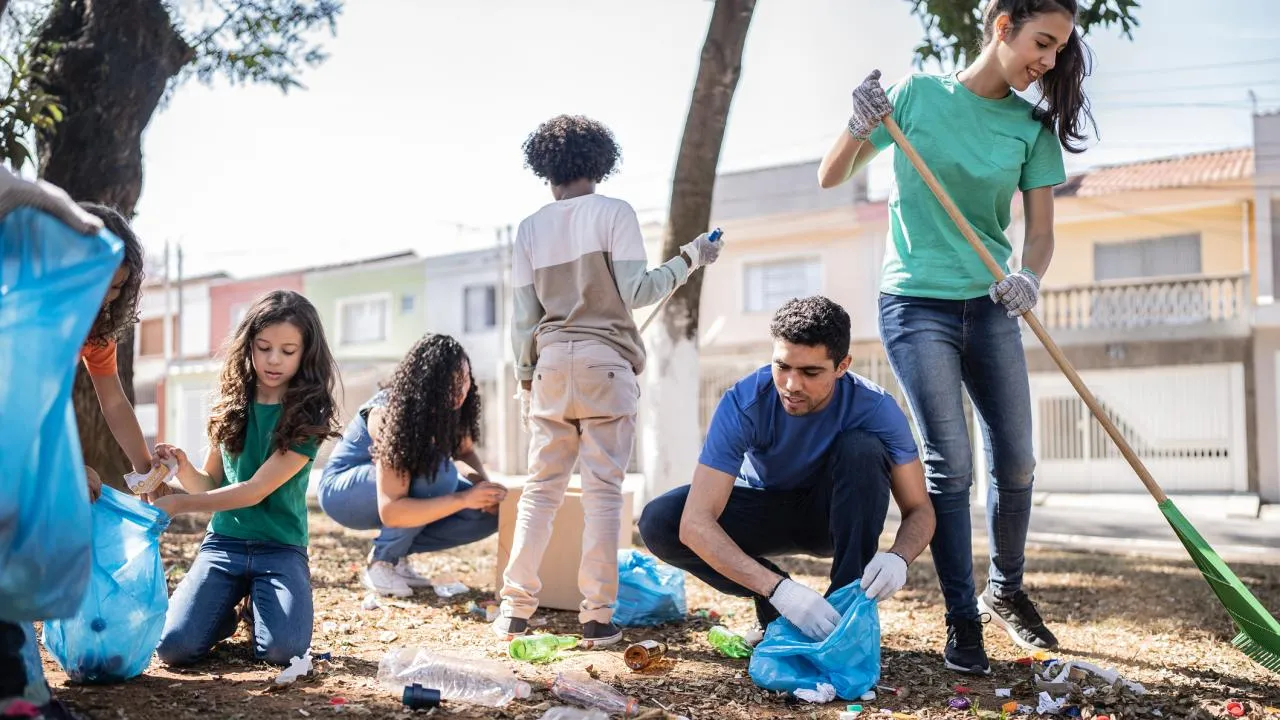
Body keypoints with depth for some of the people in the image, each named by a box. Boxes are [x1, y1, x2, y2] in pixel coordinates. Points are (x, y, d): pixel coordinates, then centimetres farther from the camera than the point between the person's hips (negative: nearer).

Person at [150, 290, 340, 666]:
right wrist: (184, 469, -11)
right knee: (174, 646, -20)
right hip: (223, 543, 2)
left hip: (281, 548, -2)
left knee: (284, 650, -26)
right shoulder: (230, 407, 6)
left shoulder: (306, 417, -7)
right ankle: (227, 613, 13)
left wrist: (180, 503, -21)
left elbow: (255, 491, -14)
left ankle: (257, 603, 9)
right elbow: (209, 485, 11)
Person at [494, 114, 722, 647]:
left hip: (551, 364, 3)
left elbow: (522, 316, 7)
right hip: (606, 363, -3)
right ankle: (597, 617, -2)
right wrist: (688, 259, 4)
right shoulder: (614, 213, -2)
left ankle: (515, 610, 6)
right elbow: (634, 292, -8)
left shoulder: (530, 229, 8)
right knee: (603, 490, -1)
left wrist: (526, 379, 17)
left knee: (541, 488, 8)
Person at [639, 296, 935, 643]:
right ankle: (773, 602, -9)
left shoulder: (874, 408, -27)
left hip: (833, 515, 0)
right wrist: (778, 589, -50)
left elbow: (919, 509, -20)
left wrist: (898, 557, -45)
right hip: (764, 509, 0)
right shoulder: (743, 403, -31)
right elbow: (695, 523, -37)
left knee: (863, 448, -32)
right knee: (658, 521, -27)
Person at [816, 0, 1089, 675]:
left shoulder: (1032, 126, 2)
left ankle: (1005, 591, 30)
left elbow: (1041, 230, 1)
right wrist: (861, 127, -21)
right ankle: (961, 622, 4)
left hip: (991, 308, 4)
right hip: (917, 303, -4)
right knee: (950, 464, -8)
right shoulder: (919, 94, -6)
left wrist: (1029, 276, -21)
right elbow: (829, 177, -1)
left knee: (1015, 463, 7)